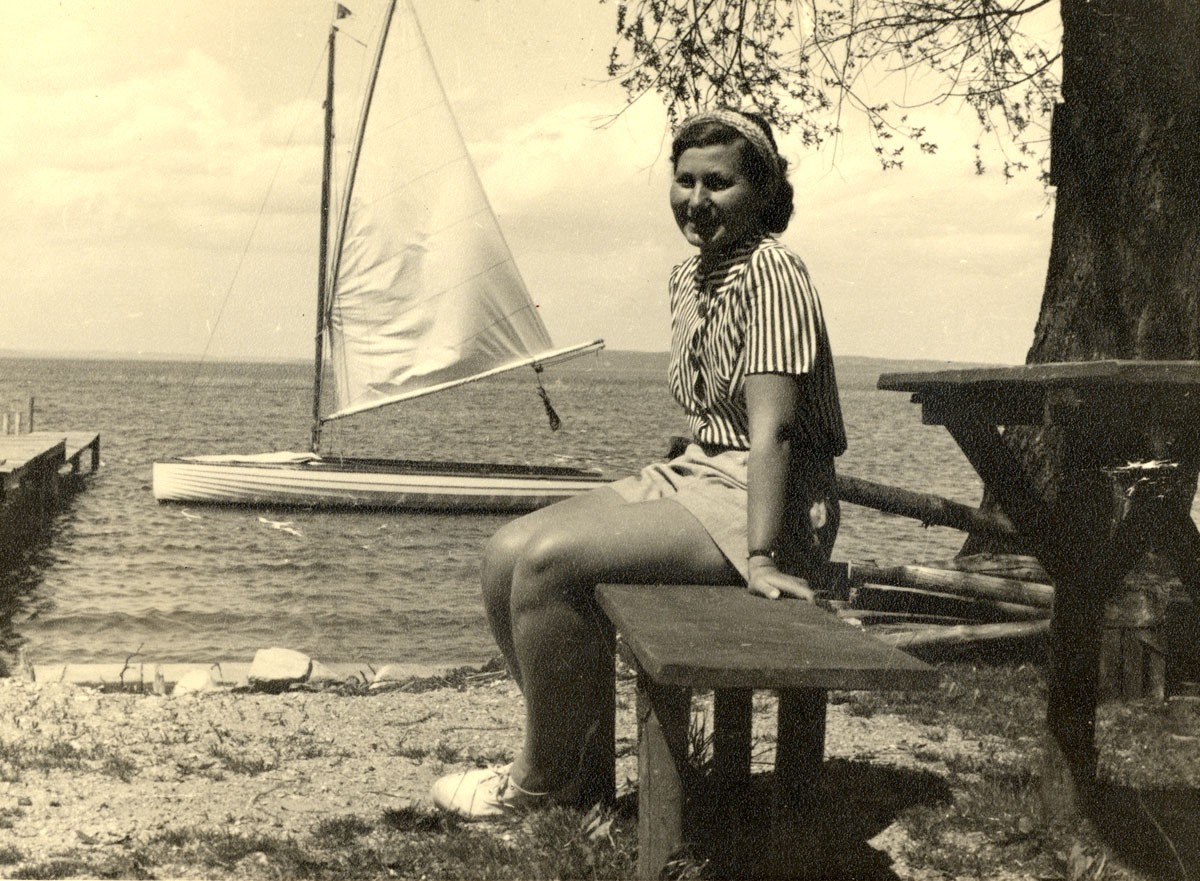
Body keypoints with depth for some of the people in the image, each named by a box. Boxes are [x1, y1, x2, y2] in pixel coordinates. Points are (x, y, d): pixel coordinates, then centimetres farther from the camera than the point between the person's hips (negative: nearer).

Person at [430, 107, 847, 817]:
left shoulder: (771, 270, -14)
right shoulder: (689, 276, 14)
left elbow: (773, 424, -21)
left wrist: (761, 555, -26)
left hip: (761, 498, -9)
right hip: (696, 474, 9)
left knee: (549, 560, -23)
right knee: (507, 555, -3)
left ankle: (541, 780, -6)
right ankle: (579, 754, 7)